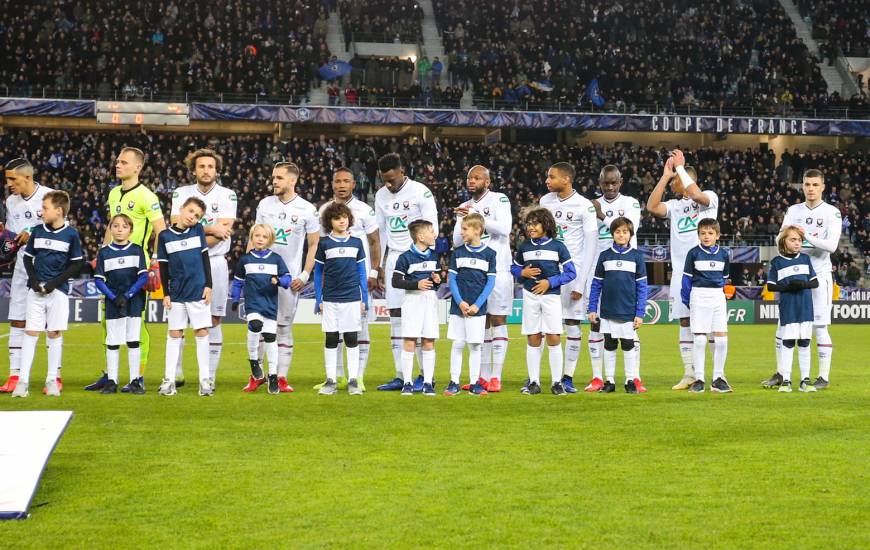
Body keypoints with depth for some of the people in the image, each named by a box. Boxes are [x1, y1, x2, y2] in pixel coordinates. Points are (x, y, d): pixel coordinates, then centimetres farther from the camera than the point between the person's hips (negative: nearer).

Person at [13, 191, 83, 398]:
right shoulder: (37, 231, 6)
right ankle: (23, 380, -2)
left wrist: (55, 283, -10)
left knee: (55, 333, 3)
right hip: (36, 290, 2)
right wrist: (34, 280, -6)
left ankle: (52, 380, 11)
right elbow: (27, 258, 11)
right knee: (31, 332, -2)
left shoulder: (71, 235, -3)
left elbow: (76, 265, -1)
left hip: (58, 291, -2)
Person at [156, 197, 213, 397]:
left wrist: (208, 285, -1)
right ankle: (169, 379, 9)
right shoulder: (165, 236, 1)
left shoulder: (198, 231, 2)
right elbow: (163, 267, 4)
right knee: (174, 334, 4)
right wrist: (166, 294, 1)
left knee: (202, 332, 1)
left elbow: (205, 259, 5)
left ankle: (205, 379, 6)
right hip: (177, 293, 0)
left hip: (198, 291, 0)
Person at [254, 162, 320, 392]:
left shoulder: (306, 209, -2)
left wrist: (305, 276, -4)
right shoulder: (265, 205, 6)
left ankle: (282, 378, 5)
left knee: (284, 327, 1)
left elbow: (314, 244, 3)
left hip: (290, 277, -3)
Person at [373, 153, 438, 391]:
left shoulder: (420, 192, -8)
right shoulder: (381, 196, 11)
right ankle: (400, 376, 6)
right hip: (394, 258, 6)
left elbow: (432, 229, -8)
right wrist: (380, 266, 13)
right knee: (396, 319, 3)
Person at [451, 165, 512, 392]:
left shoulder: (499, 200, -2)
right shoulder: (464, 208, 14)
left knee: (497, 321, -5)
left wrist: (476, 216, -17)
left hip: (498, 270, -5)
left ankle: (496, 377, -6)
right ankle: (483, 377, 12)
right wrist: (464, 220, -10)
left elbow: (504, 228, -16)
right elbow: (457, 241, 7)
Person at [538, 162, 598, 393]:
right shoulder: (545, 201, 8)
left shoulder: (584, 206, -6)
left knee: (572, 323, 0)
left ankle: (568, 377, 6)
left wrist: (581, 283, -11)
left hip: (573, 269, -4)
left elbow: (591, 246, -7)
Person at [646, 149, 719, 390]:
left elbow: (697, 195, -21)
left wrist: (679, 167, -13)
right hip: (680, 269, 6)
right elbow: (651, 207, -1)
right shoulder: (674, 205, 16)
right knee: (685, 322, 5)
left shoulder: (710, 198, 2)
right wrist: (665, 175, -1)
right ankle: (689, 374, 9)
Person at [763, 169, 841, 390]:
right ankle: (780, 374, 13)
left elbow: (832, 245, -12)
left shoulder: (831, 212, -1)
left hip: (819, 274, -4)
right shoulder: (793, 211, 12)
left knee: (819, 327, -4)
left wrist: (807, 236, -22)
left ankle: (824, 376, 3)